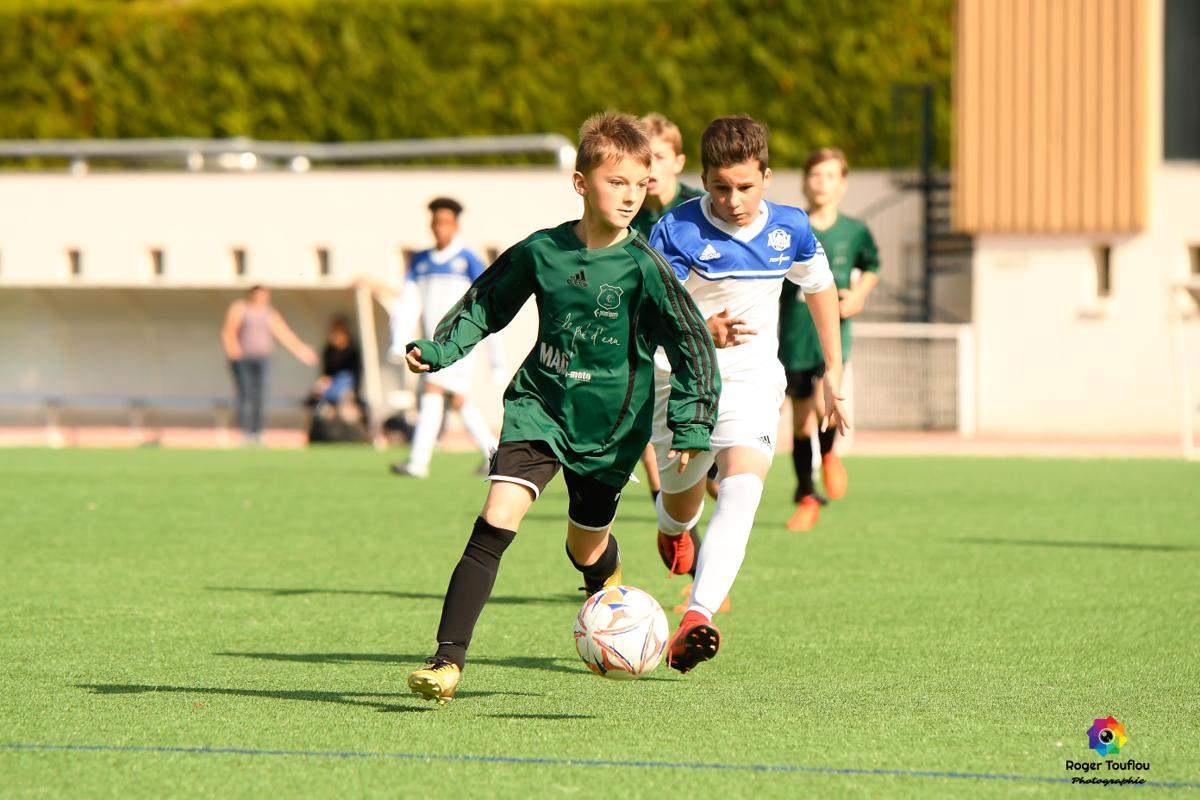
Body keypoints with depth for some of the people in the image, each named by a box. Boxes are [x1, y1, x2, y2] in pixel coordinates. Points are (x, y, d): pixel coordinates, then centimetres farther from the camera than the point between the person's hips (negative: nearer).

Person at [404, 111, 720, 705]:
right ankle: (448, 660, -21)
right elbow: (484, 304, 11)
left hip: (609, 427, 0)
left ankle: (608, 586, 56)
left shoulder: (643, 268, -13)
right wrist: (438, 349, -2)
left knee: (587, 549, 14)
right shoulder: (540, 251, -6)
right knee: (499, 516, -20)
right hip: (539, 407, 0)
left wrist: (690, 426, -13)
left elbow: (694, 346, -8)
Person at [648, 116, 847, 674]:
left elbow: (819, 287, 15)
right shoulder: (677, 231, -16)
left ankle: (697, 617, -37)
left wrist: (834, 371, 19)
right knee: (683, 497, 16)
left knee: (742, 487, -25)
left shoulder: (789, 228, -4)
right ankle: (673, 526, 58)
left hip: (752, 380, 1)